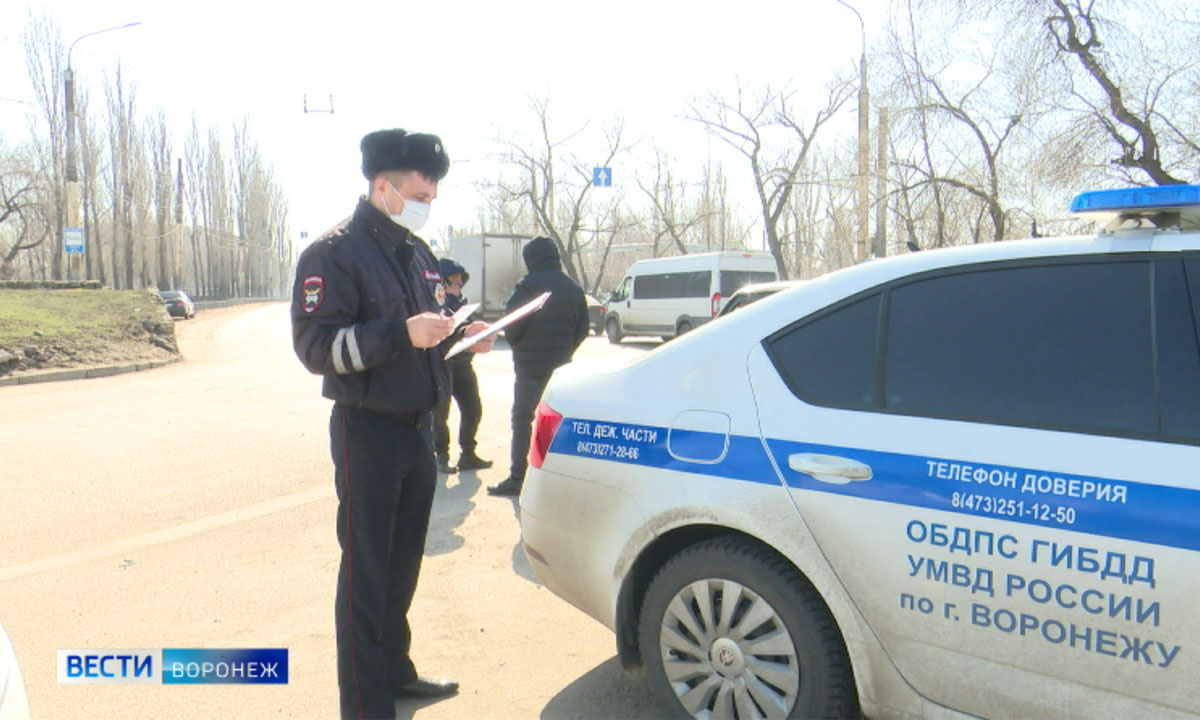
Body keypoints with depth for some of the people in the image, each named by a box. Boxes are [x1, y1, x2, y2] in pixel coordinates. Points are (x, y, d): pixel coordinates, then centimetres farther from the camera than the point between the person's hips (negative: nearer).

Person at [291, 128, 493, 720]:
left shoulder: (418, 253, 13)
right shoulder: (334, 254, -11)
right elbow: (315, 346, -18)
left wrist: (462, 334, 2)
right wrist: (400, 332, -29)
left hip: (418, 427, 8)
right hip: (368, 432, -7)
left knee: (403, 565, 19)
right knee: (366, 573, 1)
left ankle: (395, 670, 35)